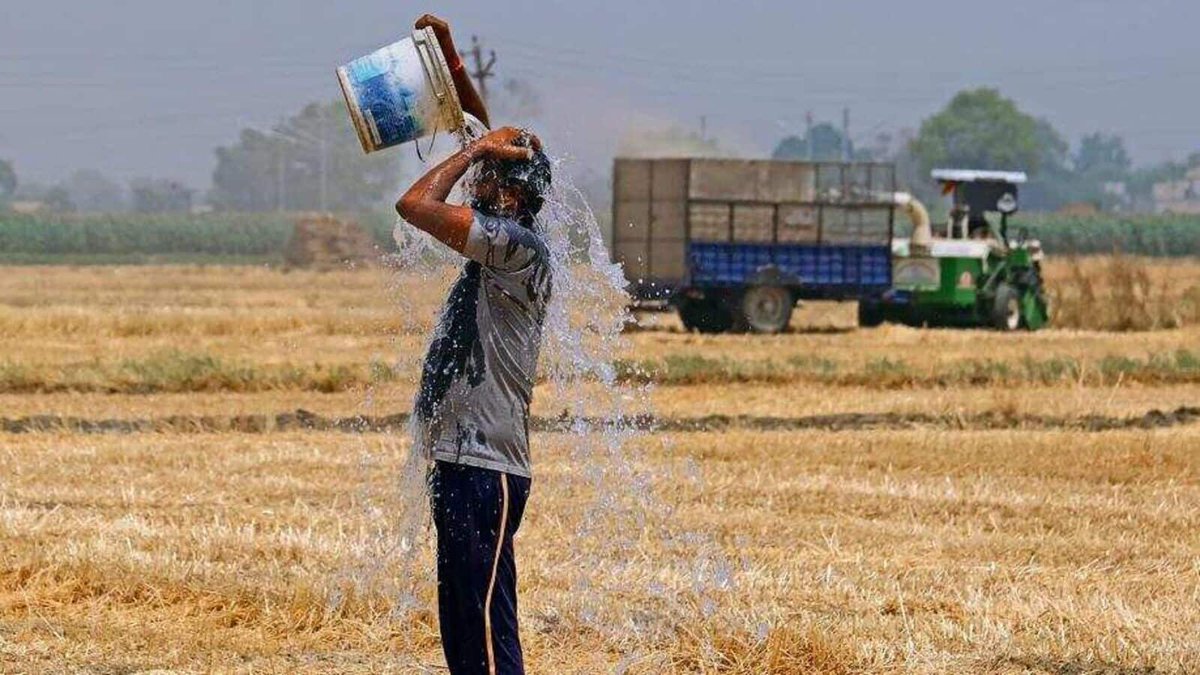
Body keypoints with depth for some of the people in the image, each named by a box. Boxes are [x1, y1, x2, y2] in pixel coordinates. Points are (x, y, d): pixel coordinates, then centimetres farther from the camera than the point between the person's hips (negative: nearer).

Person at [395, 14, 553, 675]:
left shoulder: (517, 246, -14)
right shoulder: (502, 242, 14)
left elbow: (415, 204, -20)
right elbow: (484, 136, 26)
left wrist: (476, 152, -7)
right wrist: (449, 58, 23)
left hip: (485, 471, -10)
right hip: (459, 464, 10)